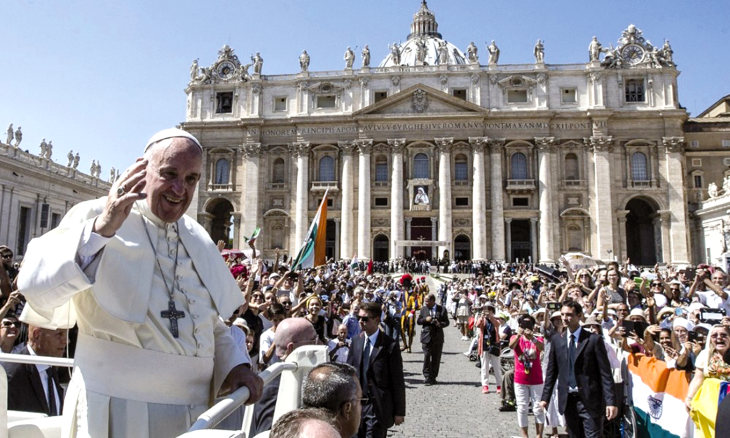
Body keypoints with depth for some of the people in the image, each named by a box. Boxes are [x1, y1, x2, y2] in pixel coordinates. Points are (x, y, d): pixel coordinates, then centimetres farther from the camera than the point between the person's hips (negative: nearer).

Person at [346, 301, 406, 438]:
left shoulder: (390, 345, -11)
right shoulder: (356, 341, 6)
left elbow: (398, 381, -8)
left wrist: (399, 412, -6)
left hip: (379, 407, -5)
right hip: (356, 404, 5)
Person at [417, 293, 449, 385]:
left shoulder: (442, 309, 4)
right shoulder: (423, 309, 9)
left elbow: (446, 322, 5)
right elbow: (418, 321, 9)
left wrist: (440, 324, -16)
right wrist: (425, 319, -11)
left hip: (438, 337, 0)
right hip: (427, 336, 0)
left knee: (436, 358, 6)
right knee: (427, 357, -8)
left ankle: (433, 377, 19)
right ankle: (427, 377, -2)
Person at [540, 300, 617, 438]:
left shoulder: (594, 339, -6)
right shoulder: (557, 339, 4)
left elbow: (605, 373, -7)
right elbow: (552, 371, 8)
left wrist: (610, 402, -13)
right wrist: (545, 398, 5)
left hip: (590, 400, -3)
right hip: (567, 400, 4)